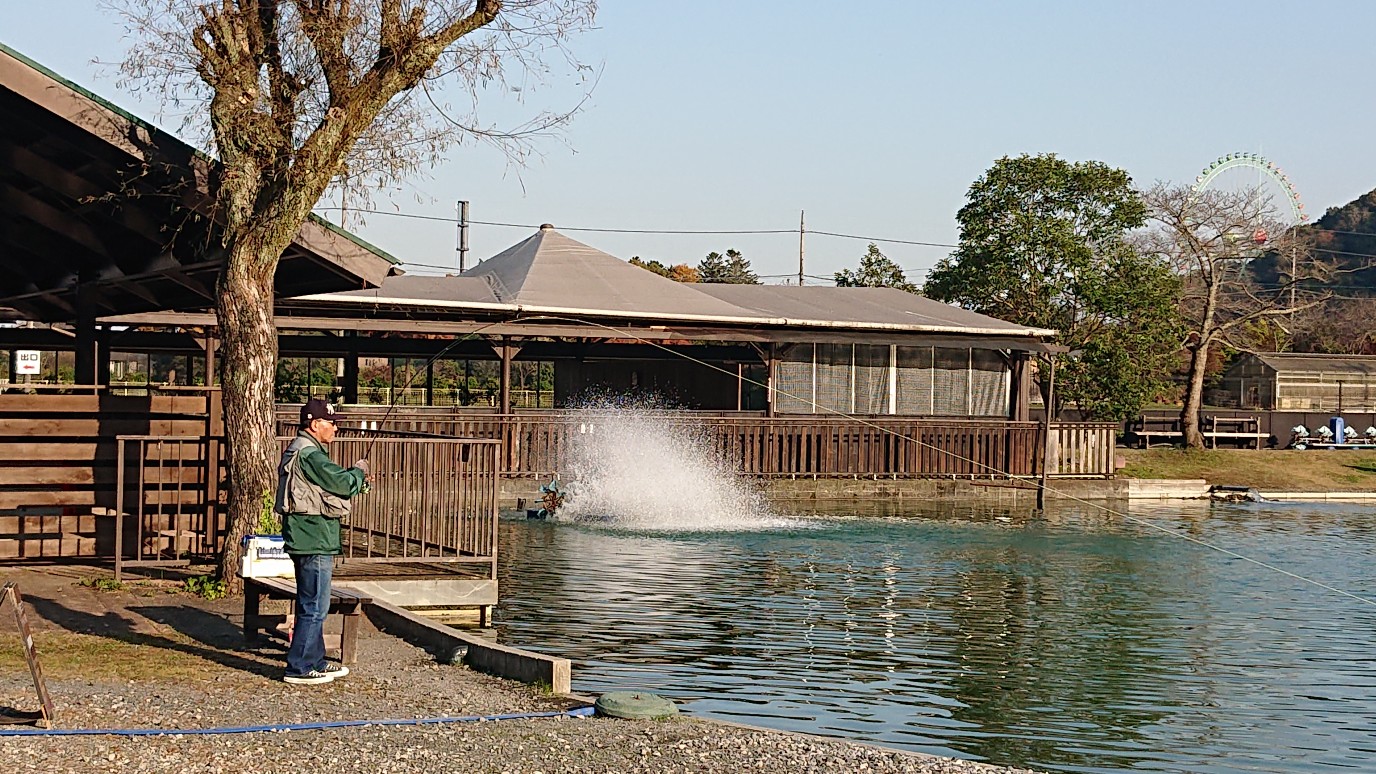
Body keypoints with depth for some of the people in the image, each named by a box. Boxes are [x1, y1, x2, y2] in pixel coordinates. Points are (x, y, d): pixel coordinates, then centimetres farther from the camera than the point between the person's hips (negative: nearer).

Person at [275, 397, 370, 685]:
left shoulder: (300, 451, 18)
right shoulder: (309, 454, -17)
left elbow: (331, 485, 19)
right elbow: (341, 483, -19)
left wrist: (354, 478, 9)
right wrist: (358, 471, 0)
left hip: (309, 540, 11)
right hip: (313, 541, -11)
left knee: (312, 604, 18)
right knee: (314, 606, -6)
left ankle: (315, 661, 27)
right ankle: (299, 668, -3)